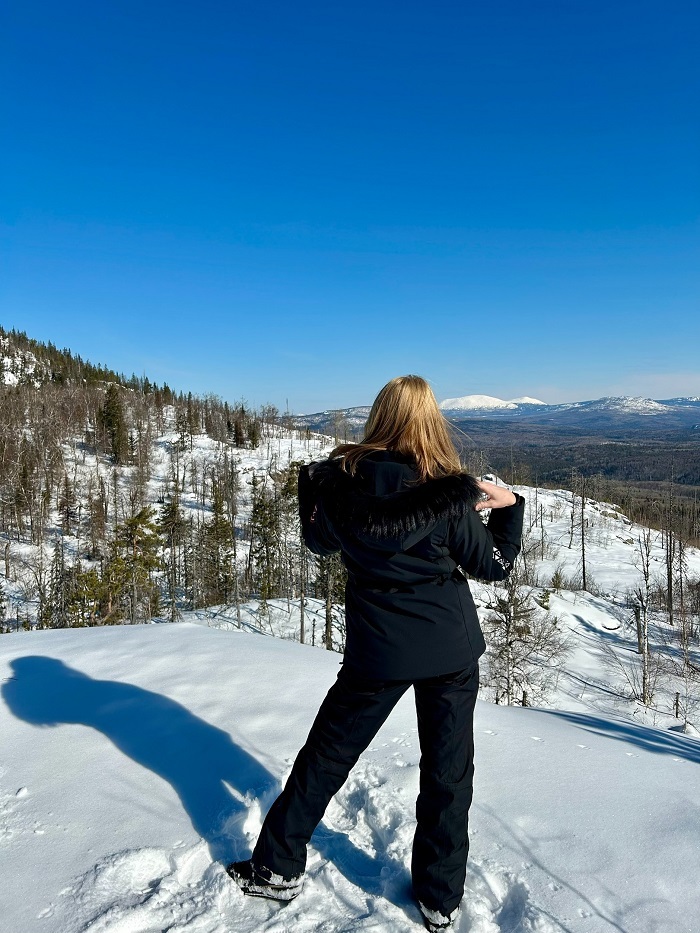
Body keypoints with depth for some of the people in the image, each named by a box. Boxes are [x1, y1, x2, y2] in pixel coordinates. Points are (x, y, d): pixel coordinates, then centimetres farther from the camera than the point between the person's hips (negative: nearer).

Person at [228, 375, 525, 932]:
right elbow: (494, 565, -3)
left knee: (328, 754, 18)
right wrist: (507, 506, 9)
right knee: (447, 769, 17)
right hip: (453, 648, 0)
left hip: (378, 650, 1)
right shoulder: (450, 495, -15)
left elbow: (320, 541, 6)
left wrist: (312, 483, 17)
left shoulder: (342, 481, -12)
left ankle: (279, 868, 32)